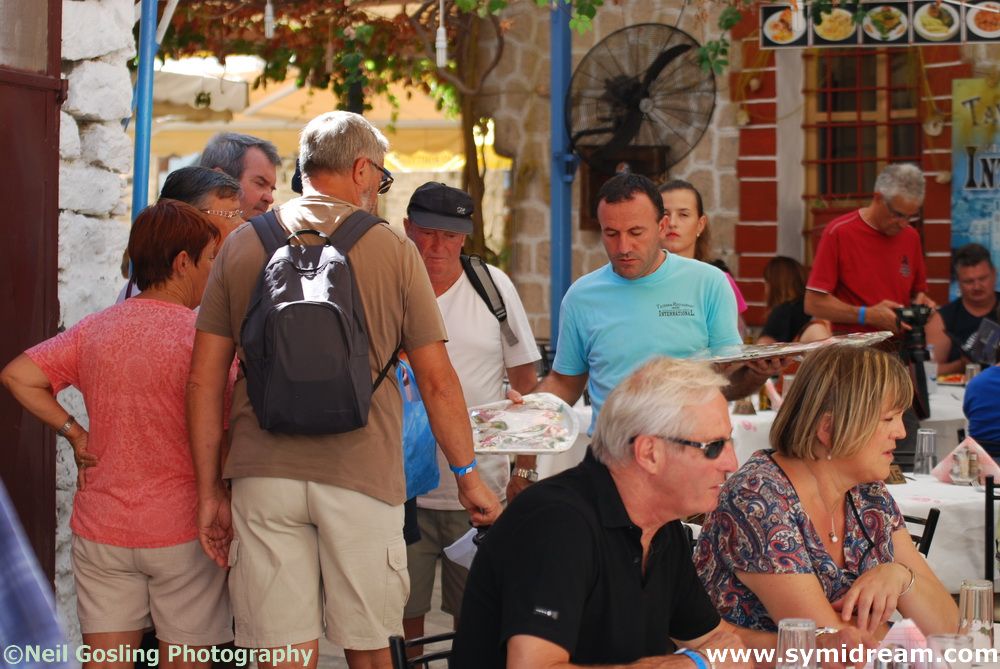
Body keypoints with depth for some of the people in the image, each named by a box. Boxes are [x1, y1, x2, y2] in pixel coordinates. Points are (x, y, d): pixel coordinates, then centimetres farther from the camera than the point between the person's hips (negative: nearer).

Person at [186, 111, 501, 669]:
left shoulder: (242, 246, 8)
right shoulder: (393, 249, 1)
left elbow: (204, 379, 6)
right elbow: (437, 379, 1)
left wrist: (211, 490, 12)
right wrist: (468, 475, 11)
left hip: (264, 476, 2)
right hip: (362, 475, -2)